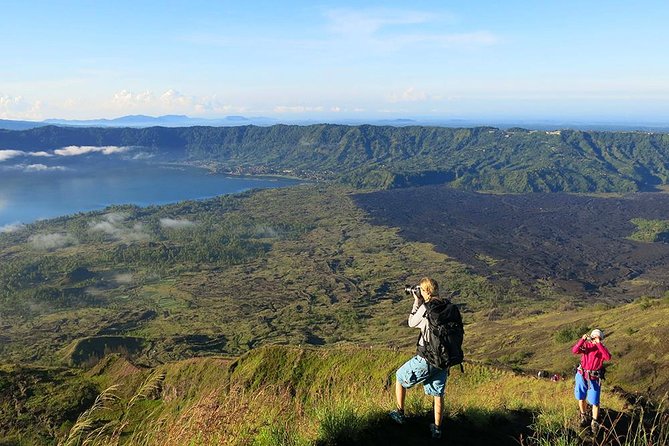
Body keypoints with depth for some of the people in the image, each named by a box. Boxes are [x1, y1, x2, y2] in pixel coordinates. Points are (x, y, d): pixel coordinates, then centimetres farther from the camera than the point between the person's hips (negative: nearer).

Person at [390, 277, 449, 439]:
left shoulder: (426, 308, -18)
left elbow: (411, 323, -1)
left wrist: (417, 302, 5)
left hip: (426, 359, -5)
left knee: (400, 377, 19)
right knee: (438, 394, 20)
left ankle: (400, 414, 29)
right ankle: (437, 429, 28)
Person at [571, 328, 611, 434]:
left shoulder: (601, 349, -9)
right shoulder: (586, 345, -5)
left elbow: (608, 357, -31)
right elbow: (574, 351, -22)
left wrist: (599, 344, -32)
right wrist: (582, 339, -33)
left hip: (594, 379, -2)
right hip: (581, 376, 2)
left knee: (595, 402, 1)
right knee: (581, 398, 17)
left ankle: (594, 423, 22)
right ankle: (583, 417, 40)